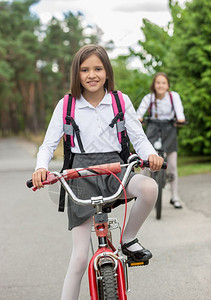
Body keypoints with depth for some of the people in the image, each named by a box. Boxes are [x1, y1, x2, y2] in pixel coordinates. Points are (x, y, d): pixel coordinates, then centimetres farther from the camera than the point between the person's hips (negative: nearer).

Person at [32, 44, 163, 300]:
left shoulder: (120, 101, 3)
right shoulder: (66, 105, 2)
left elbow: (138, 137, 3)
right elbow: (48, 144, 3)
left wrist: (150, 154, -20)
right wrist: (41, 168, -18)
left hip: (113, 166, 1)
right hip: (80, 172, -1)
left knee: (149, 188, -33)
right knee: (80, 257, -8)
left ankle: (128, 240, -6)